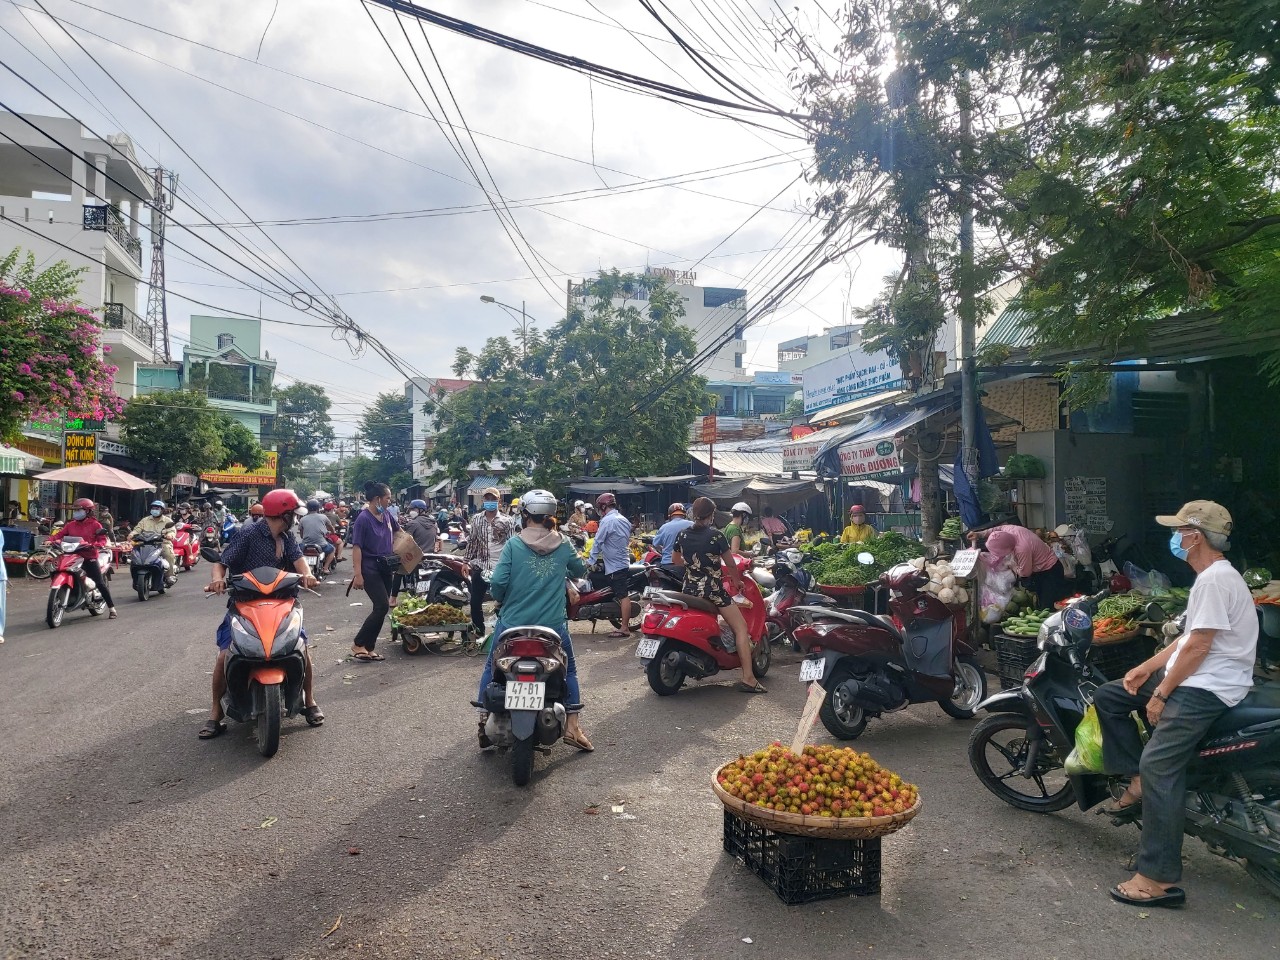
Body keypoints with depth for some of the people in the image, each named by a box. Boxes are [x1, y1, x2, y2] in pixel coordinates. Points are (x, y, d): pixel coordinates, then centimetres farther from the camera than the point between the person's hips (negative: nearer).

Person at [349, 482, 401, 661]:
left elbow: (398, 530, 28)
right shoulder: (363, 519, -14)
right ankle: (357, 644, -4)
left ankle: (368, 648, 16)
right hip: (370, 569, -8)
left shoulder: (387, 515, 6)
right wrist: (357, 574, -22)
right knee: (382, 606, -17)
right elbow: (356, 547, -17)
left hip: (385, 568, 8)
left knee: (381, 608, 7)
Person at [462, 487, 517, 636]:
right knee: (475, 603, 9)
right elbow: (472, 542, 12)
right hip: (479, 568, 4)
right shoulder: (476, 519, 5)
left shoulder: (506, 521, -5)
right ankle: (479, 633, 25)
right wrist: (466, 562, 8)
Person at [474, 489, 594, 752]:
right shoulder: (563, 545, -1)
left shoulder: (513, 544, -8)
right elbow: (581, 569, 15)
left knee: (491, 669, 22)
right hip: (552, 626, 1)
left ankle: (485, 723, 23)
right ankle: (572, 727, 16)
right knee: (569, 670, 21)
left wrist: (502, 599, 7)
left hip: (513, 624, -1)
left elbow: (498, 582, -14)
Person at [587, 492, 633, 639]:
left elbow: (598, 543, -12)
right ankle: (626, 623, 20)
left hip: (614, 565, -9)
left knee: (622, 596, -8)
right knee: (624, 595, 14)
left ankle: (624, 629, -5)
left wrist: (591, 561, -3)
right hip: (624, 561, 9)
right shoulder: (624, 520, 13)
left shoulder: (607, 521, -15)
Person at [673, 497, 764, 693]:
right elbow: (730, 564, -4)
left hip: (689, 589, 6)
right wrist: (737, 581, 14)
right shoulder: (716, 536, -12)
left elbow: (675, 560, 18)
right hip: (713, 590, -6)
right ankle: (748, 678, -9)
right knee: (741, 628, -1)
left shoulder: (682, 535, 3)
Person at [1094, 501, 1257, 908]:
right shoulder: (1211, 576, 17)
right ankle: (1138, 783, 7)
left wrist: (1161, 695, -15)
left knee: (1159, 763, -21)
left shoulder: (1216, 578, -18)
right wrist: (1145, 669, 14)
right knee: (1108, 697, 11)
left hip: (1207, 689, -11)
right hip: (1190, 680, 11)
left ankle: (1160, 879, -19)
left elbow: (1197, 647, -21)